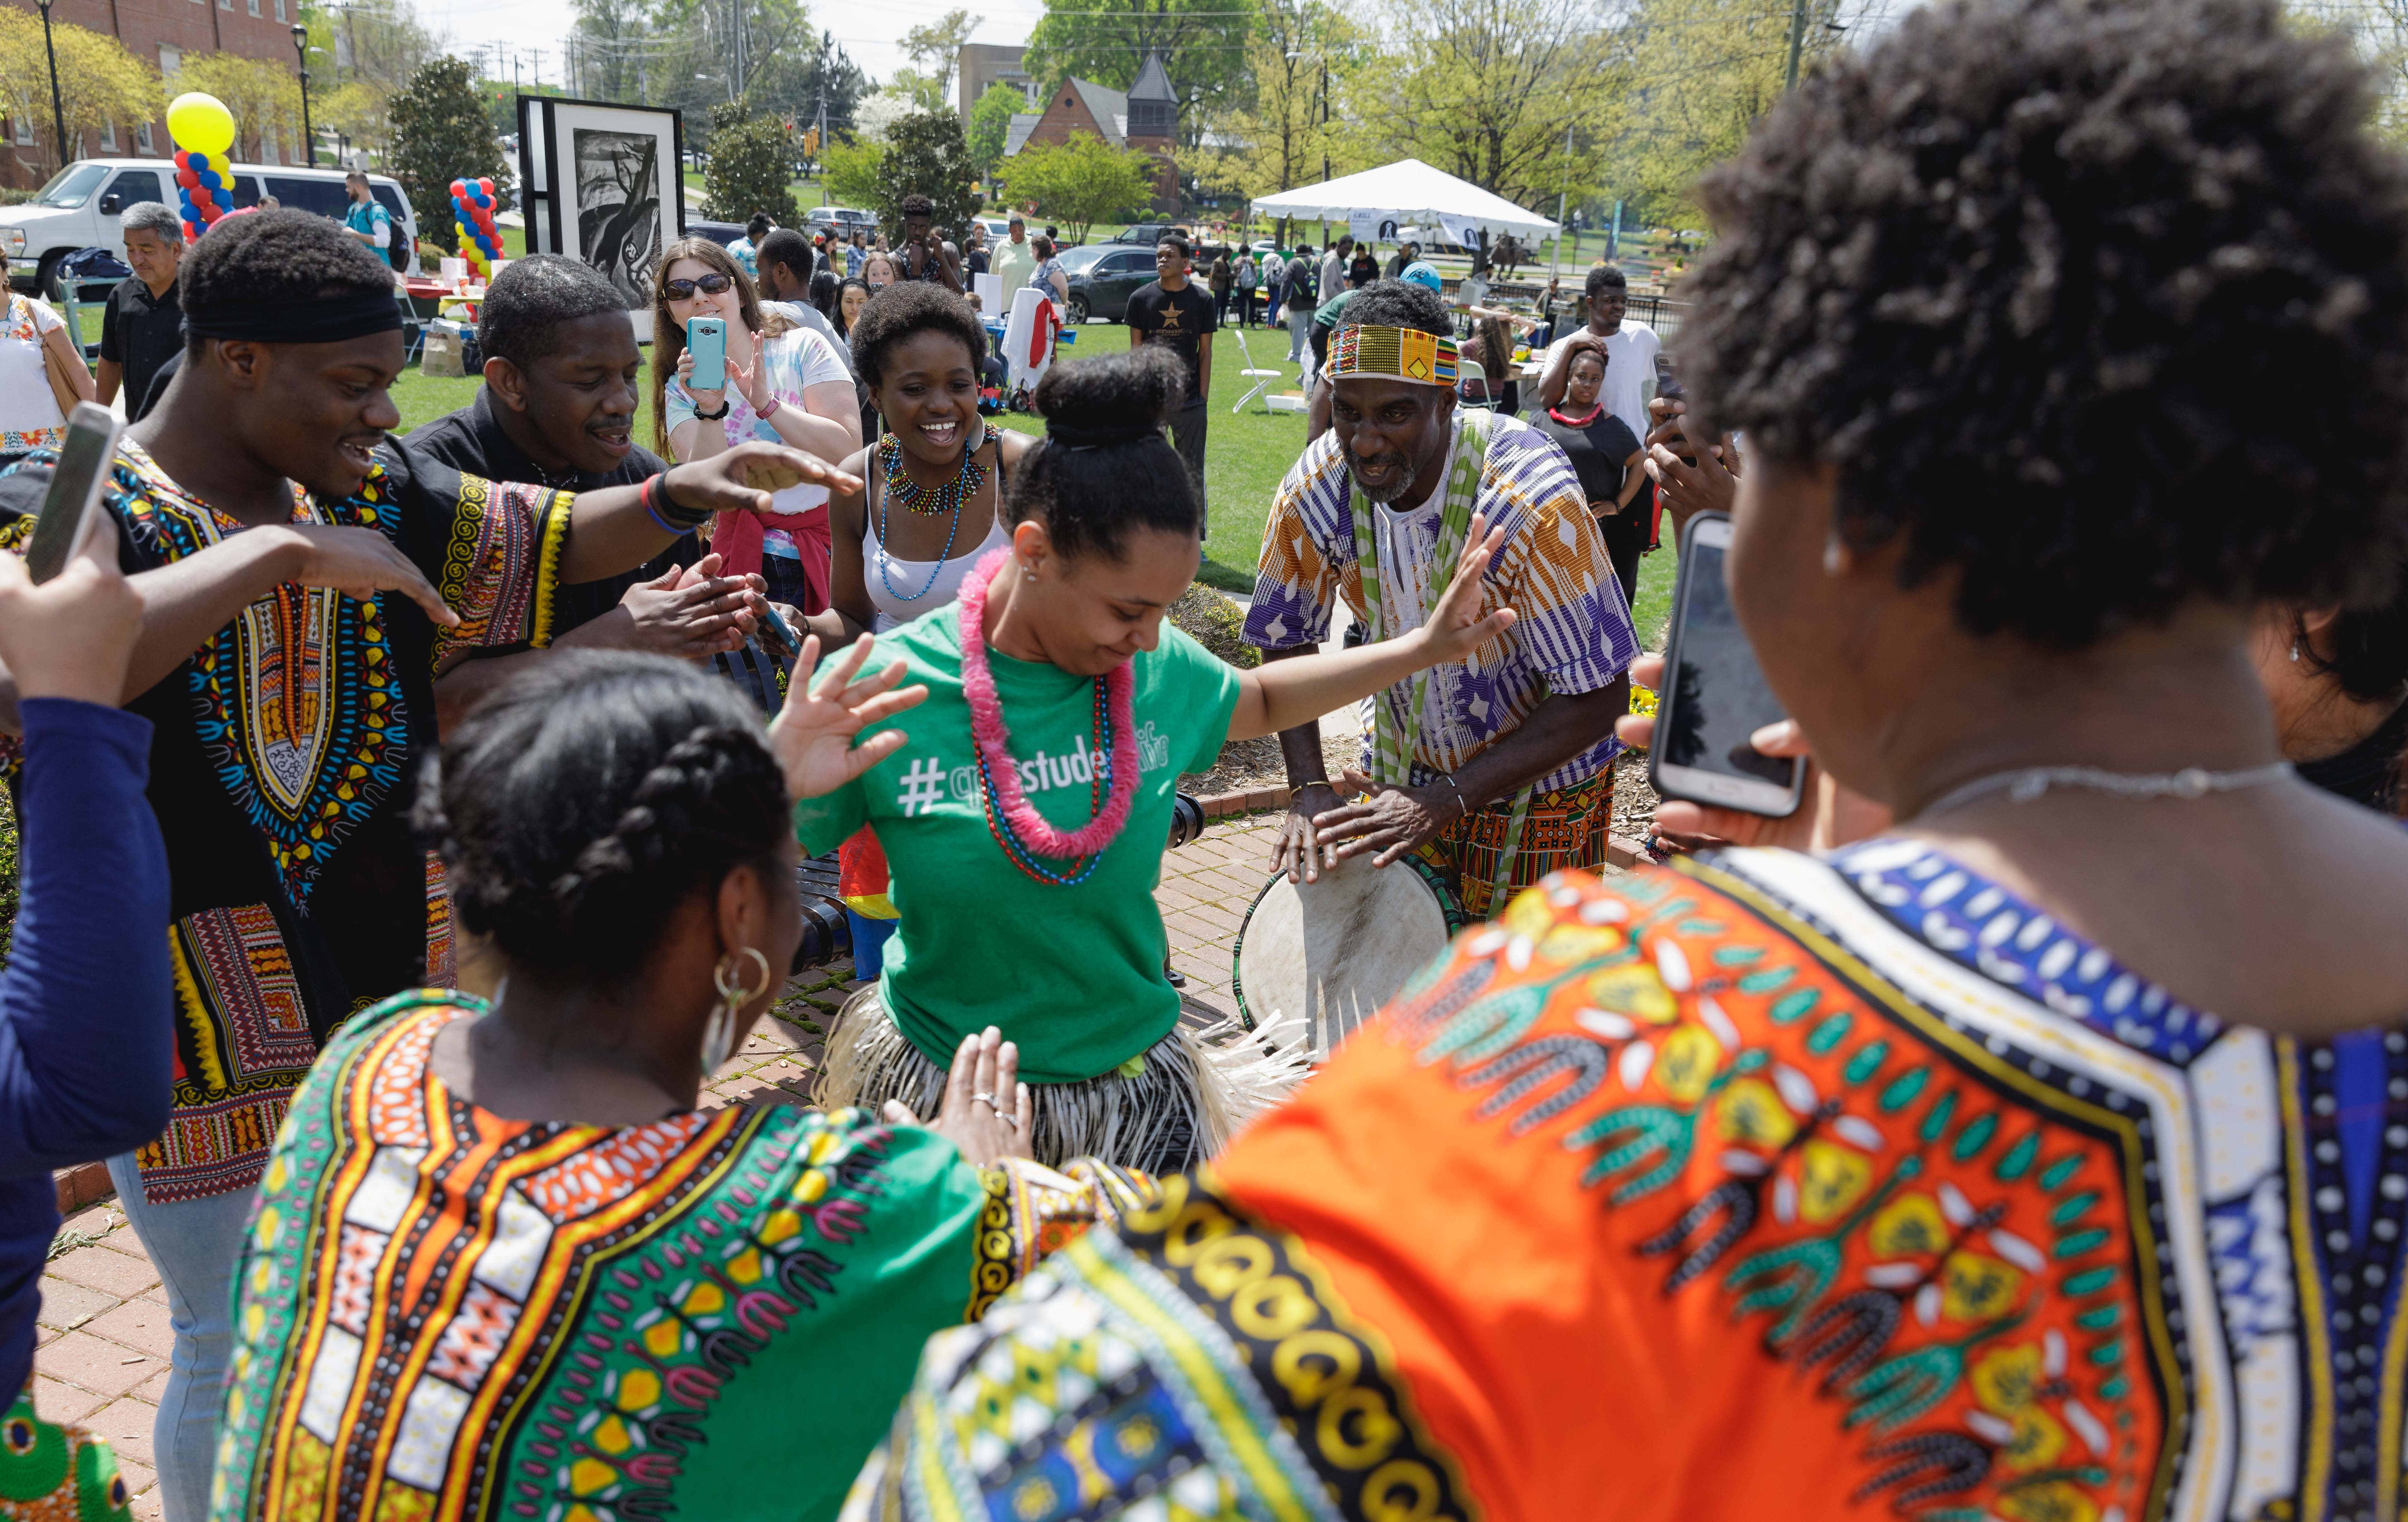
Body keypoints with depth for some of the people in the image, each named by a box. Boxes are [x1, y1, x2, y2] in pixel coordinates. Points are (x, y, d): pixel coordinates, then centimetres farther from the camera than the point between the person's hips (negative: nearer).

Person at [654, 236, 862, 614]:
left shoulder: (802, 347, 0)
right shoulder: (681, 389, 7)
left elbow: (848, 449, -11)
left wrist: (767, 404, -19)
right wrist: (710, 411, -22)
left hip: (834, 543, -1)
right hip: (750, 559, 1)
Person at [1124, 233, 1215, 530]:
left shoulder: (1202, 301, 1)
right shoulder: (1141, 298, 2)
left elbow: (1205, 352, 4)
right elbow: (1136, 350, 5)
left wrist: (1204, 398, -1)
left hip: (1190, 401, 0)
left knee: (1193, 471, 3)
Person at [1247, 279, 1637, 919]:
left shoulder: (1533, 500, -31)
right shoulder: (1317, 488, -18)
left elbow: (1599, 699, -27)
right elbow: (1287, 642, -2)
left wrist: (1446, 800, -32)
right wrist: (1309, 788, -17)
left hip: (1537, 782, -3)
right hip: (1403, 766, 4)